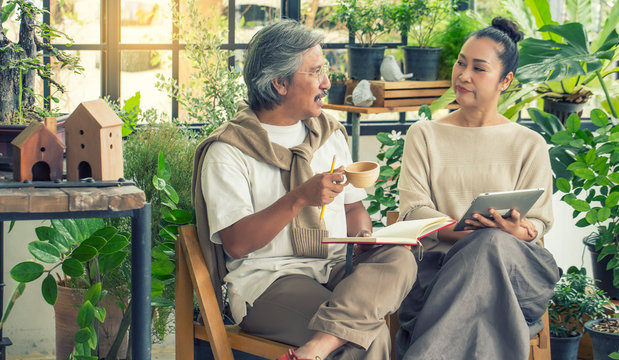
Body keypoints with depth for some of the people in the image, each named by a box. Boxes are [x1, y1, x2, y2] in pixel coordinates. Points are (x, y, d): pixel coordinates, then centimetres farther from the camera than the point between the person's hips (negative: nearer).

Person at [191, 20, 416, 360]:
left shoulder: (330, 134, 18)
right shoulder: (227, 150, -4)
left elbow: (353, 206, 23)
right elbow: (236, 242, -12)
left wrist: (363, 235, -1)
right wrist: (299, 199, -23)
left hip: (336, 269, 7)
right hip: (267, 281, -7)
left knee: (399, 258, -30)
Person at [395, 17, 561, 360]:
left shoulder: (529, 145, 15)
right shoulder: (424, 135, 16)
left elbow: (538, 222, 8)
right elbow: (413, 211, 4)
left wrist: (517, 231, -19)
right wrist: (467, 232, -16)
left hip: (514, 261, 1)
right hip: (441, 262, -1)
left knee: (491, 245, -39)